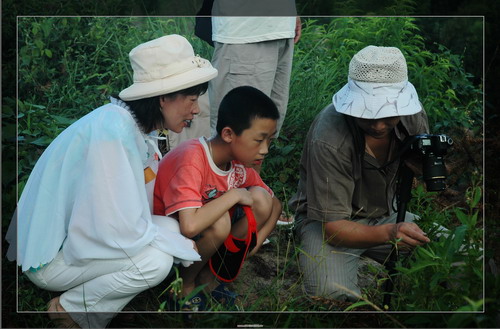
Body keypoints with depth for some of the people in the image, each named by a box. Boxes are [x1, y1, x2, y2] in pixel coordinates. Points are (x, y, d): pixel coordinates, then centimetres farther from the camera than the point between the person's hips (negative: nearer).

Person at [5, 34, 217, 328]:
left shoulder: (141, 127, 1)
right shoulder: (112, 131, -27)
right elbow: (121, 231, -29)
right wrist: (187, 246, -17)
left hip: (78, 234, 9)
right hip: (50, 257, -9)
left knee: (172, 228, -4)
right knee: (155, 260, -25)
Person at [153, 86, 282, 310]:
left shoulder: (239, 163, -6)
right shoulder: (192, 159, -30)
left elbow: (275, 205, 8)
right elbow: (190, 226, -44)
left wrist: (256, 241, -10)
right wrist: (234, 195, -30)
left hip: (201, 234, 7)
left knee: (261, 199, -11)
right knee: (219, 223, -35)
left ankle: (207, 272, 0)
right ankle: (185, 282, -6)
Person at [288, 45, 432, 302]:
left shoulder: (413, 114, -15)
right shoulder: (329, 139, -31)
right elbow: (333, 227, -29)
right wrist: (388, 233, -46)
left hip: (386, 214, 6)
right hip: (328, 219, -5)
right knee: (334, 292, -35)